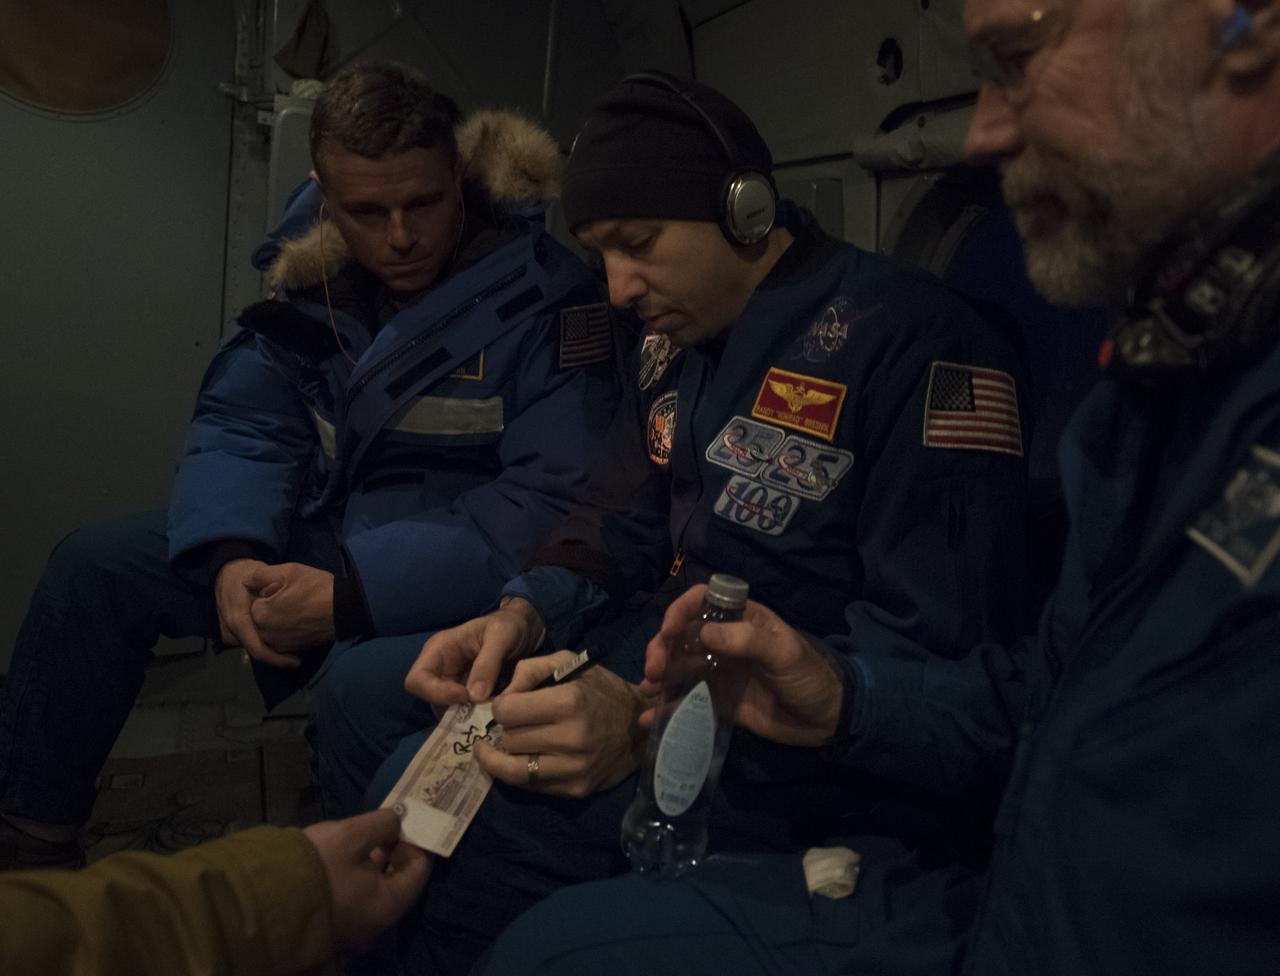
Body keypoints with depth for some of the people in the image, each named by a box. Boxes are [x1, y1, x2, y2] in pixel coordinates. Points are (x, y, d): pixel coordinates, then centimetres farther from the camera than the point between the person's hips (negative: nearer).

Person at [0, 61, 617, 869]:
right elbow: (243, 426, 2)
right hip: (331, 538, 7)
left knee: (369, 677, -38)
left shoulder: (544, 288, -19)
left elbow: (554, 503, -25)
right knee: (97, 563, 6)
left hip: (459, 579, -6)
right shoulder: (314, 273, 1)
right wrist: (232, 557, -19)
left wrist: (352, 592, -29)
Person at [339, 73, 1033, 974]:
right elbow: (617, 529, 16)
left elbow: (931, 653, -23)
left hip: (798, 750, -8)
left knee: (449, 856, -19)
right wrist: (523, 616, -7)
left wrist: (653, 721, -31)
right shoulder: (675, 341, 10)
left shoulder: (913, 342, -18)